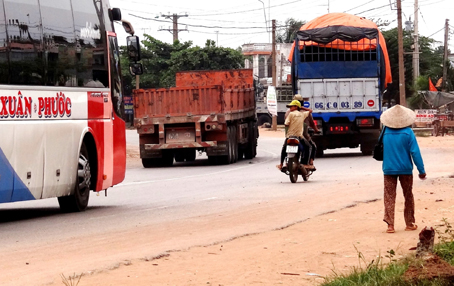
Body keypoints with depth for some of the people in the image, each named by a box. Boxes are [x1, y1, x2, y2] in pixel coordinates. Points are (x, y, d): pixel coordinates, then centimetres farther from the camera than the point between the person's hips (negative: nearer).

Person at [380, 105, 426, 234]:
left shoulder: (385, 132, -3)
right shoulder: (408, 132, -10)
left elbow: (380, 149, 11)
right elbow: (415, 152, -11)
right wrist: (421, 170, -6)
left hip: (389, 169, 1)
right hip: (405, 169, -1)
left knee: (389, 197, 4)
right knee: (408, 196, 13)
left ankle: (390, 224, -6)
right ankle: (410, 223, 18)